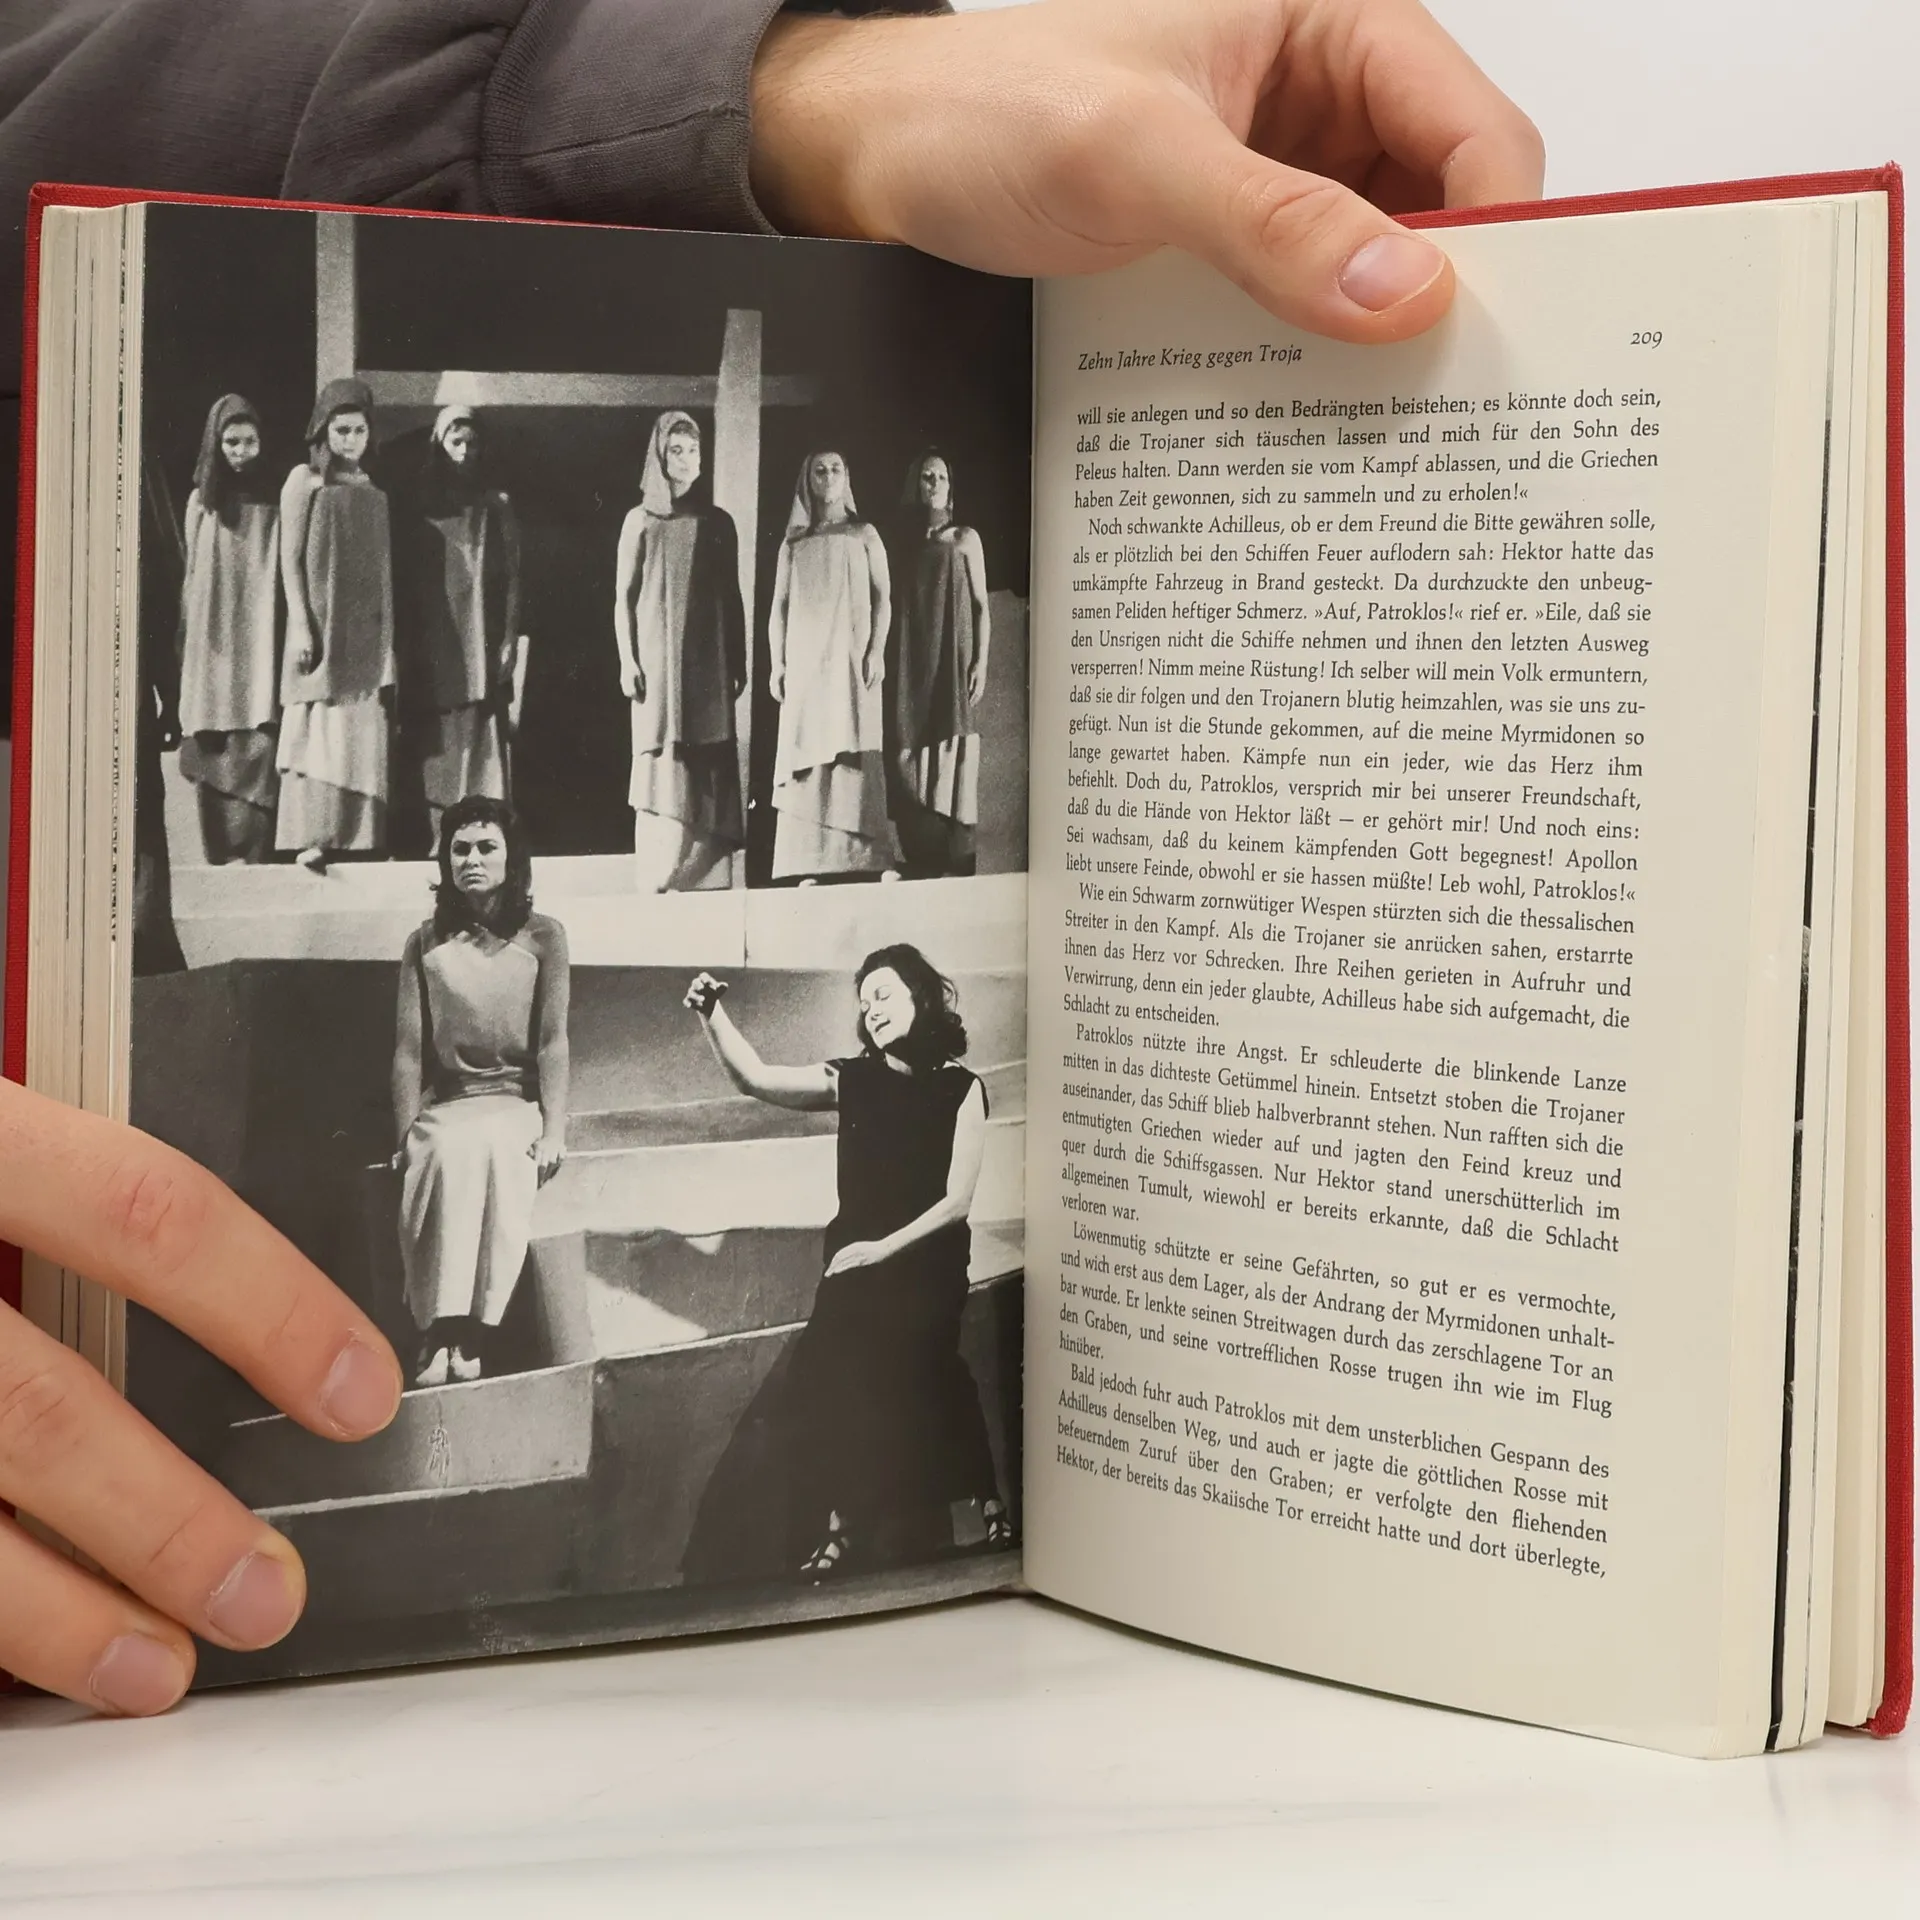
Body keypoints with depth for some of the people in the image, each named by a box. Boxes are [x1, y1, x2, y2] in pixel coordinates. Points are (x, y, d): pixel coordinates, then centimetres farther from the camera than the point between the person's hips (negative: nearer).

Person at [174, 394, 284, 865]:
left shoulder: (273, 504, 6)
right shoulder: (201, 502, 11)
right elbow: (190, 579, 13)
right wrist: (184, 647, 8)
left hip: (260, 649, -2)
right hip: (212, 650, 2)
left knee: (256, 757, -12)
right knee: (214, 760, 1)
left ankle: (253, 861, -14)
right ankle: (220, 866, 5)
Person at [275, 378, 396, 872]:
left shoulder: (373, 490, 14)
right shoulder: (305, 479, 1)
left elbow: (383, 566, 15)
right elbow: (290, 558, -4)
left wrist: (389, 638, 10)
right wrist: (300, 626, -13)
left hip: (368, 634, 5)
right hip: (323, 629, -4)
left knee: (364, 735, 2)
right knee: (320, 734, -7)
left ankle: (358, 838, 5)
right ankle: (314, 839, -6)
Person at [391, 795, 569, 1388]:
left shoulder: (542, 938, 10)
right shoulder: (426, 945, 13)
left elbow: (552, 1043, 3)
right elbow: (408, 1049, 7)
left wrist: (553, 1132, -8)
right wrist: (407, 1134, -5)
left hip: (516, 1103, -1)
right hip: (444, 1106, 1)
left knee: (492, 1148, -36)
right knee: (450, 1156, -35)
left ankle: (470, 1336, -37)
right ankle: (441, 1335, -39)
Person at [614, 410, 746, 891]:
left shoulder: (718, 522, 10)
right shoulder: (640, 521, 6)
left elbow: (733, 598, 11)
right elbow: (623, 597, 4)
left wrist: (739, 662, 6)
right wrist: (628, 661, -5)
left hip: (707, 664, 2)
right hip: (657, 660, -1)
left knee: (708, 774, -2)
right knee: (661, 770, -4)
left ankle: (707, 881, 0)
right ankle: (655, 884, -4)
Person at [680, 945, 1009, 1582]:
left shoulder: (961, 1089, -3)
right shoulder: (854, 1079, 5)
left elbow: (957, 1201, -7)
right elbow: (755, 1078, -2)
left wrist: (883, 1248, -15)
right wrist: (712, 1017, -16)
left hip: (925, 1272, -3)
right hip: (854, 1269, 3)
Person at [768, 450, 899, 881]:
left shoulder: (864, 536, 10)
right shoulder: (793, 544, 14)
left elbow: (882, 598, 4)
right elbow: (779, 606, 12)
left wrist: (877, 651, -8)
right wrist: (776, 663, 3)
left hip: (852, 656, -2)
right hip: (806, 659, 2)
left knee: (855, 751, -10)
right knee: (808, 756, -4)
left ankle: (875, 859, -13)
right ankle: (810, 866, -7)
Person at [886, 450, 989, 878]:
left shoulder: (965, 539, 6)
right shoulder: (904, 544, 13)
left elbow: (981, 605, 3)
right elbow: (893, 606, 12)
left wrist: (981, 662, -7)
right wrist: (890, 663, 3)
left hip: (952, 661, -3)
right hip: (910, 665, 3)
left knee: (950, 751, -8)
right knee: (914, 755, 0)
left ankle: (956, 861, -8)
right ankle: (920, 861, 2)